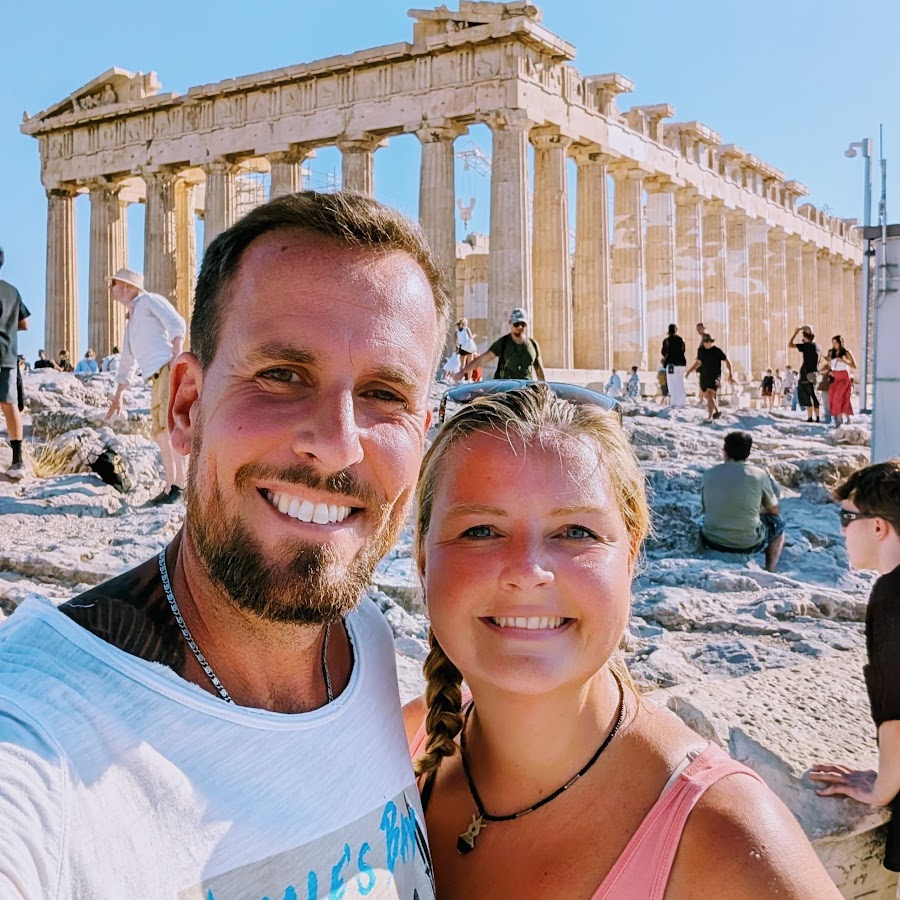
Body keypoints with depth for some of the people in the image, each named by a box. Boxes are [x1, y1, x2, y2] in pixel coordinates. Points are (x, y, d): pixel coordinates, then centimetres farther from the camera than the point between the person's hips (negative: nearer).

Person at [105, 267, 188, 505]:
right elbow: (127, 363, 35)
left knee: (170, 425, -19)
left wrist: (176, 354, -21)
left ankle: (179, 484, -24)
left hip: (170, 369, -9)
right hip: (157, 377, 9)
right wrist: (118, 396, 31)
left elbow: (177, 323, -8)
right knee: (160, 432, 5)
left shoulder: (150, 301, 7)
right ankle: (169, 487, 6)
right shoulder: (131, 322, 31)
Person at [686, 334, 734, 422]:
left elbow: (727, 362, -2)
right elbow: (698, 362, 16)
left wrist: (731, 374, -8)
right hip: (704, 376, 6)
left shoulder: (718, 350, -8)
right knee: (706, 396, 15)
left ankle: (709, 416, -23)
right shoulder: (701, 350, 4)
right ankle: (717, 412, 37)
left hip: (715, 377, -6)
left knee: (710, 395, -22)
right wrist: (690, 370, 4)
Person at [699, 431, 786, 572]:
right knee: (778, 522, 26)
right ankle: (770, 571, 21)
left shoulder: (709, 474, -3)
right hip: (748, 544, -2)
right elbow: (774, 511, 4)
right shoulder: (759, 474, -8)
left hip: (712, 541, 2)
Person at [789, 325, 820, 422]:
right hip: (814, 374, 7)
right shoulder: (816, 347, 10)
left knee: (806, 396, -5)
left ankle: (810, 417, -11)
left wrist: (795, 333, -3)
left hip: (806, 375, -7)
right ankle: (817, 417, 12)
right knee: (813, 396, 12)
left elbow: (790, 345, -11)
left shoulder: (806, 346, -11)